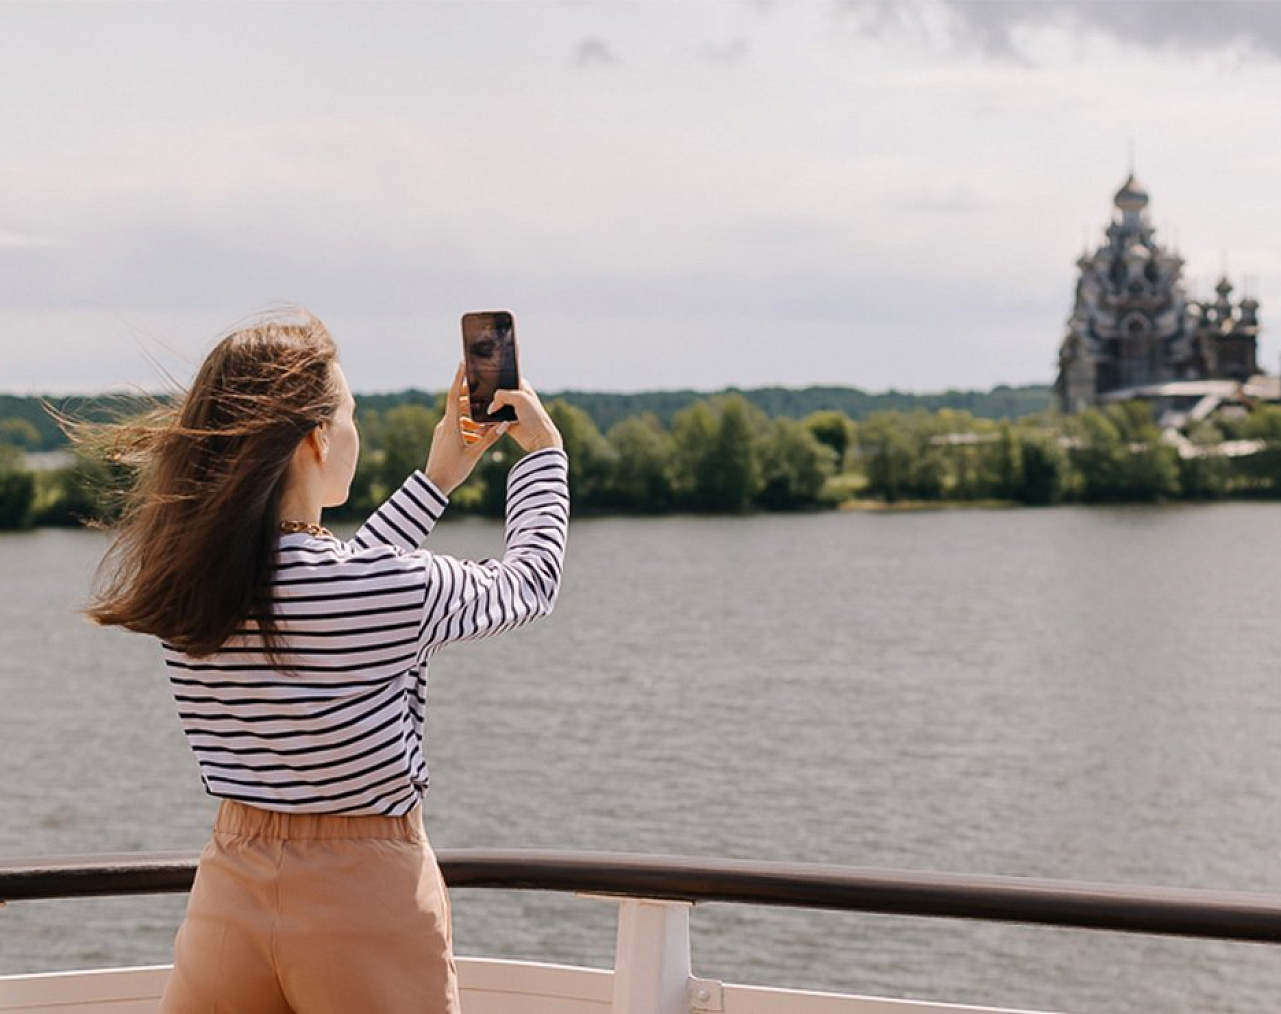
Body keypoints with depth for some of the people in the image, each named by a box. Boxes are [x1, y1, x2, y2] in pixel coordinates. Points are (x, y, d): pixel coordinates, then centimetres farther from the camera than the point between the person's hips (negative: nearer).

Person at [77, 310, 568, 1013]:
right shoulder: (397, 588, -20)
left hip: (229, 895, 5)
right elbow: (530, 579, 0)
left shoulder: (179, 580, -4)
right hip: (366, 909, -4)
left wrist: (436, 480, 20)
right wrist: (544, 452, 17)